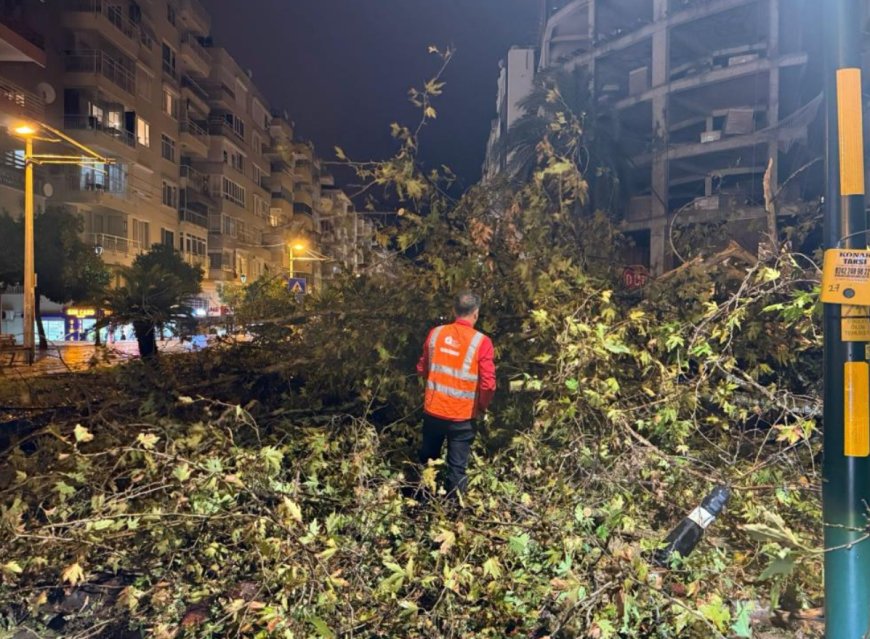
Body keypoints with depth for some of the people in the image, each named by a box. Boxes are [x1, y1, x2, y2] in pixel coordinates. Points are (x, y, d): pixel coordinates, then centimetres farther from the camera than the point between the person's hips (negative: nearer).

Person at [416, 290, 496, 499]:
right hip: (462, 416, -4)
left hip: (433, 411, 4)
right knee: (457, 469, 10)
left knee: (427, 462, 22)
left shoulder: (436, 333, -3)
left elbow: (422, 369, 8)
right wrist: (482, 407, 1)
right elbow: (488, 384, -17)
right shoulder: (481, 342, -14)